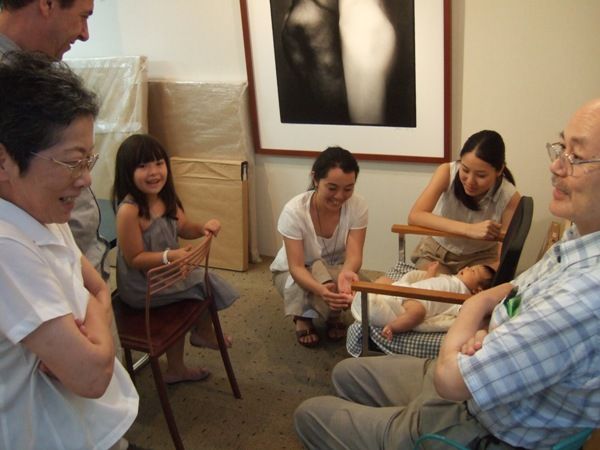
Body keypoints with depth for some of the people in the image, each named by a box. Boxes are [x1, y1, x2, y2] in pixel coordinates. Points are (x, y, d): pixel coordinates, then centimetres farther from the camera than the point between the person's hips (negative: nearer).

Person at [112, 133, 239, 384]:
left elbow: (184, 229, 8)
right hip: (142, 285, -8)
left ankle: (175, 369, 31)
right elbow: (134, 259, -26)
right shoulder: (129, 210, -31)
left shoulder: (165, 198, -5)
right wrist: (169, 256, -37)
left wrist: (203, 228, -13)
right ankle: (204, 333, 34)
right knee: (206, 284, -1)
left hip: (166, 273, 8)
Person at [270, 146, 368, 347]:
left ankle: (334, 315, 8)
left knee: (355, 291, -30)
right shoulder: (294, 211, -31)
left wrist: (346, 273, -53)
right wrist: (321, 290, -55)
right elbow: (296, 266, -33)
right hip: (293, 273, -2)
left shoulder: (358, 206, -24)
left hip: (336, 269, 2)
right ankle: (303, 317, -2)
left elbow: (354, 254, -27)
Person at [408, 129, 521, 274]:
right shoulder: (447, 172, -22)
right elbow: (415, 216, -33)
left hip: (480, 257, 2)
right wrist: (469, 229, -43)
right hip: (437, 251, -1)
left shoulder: (509, 197, -21)